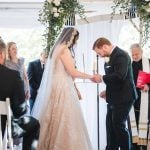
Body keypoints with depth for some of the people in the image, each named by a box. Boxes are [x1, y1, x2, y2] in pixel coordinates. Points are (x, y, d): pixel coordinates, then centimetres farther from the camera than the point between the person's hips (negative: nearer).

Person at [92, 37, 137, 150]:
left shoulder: (121, 55, -16)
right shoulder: (113, 56, 13)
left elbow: (120, 76, -27)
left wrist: (102, 78, -17)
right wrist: (108, 92, 10)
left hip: (123, 98, -10)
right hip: (115, 98, 10)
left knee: (119, 126, -5)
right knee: (111, 125, 12)